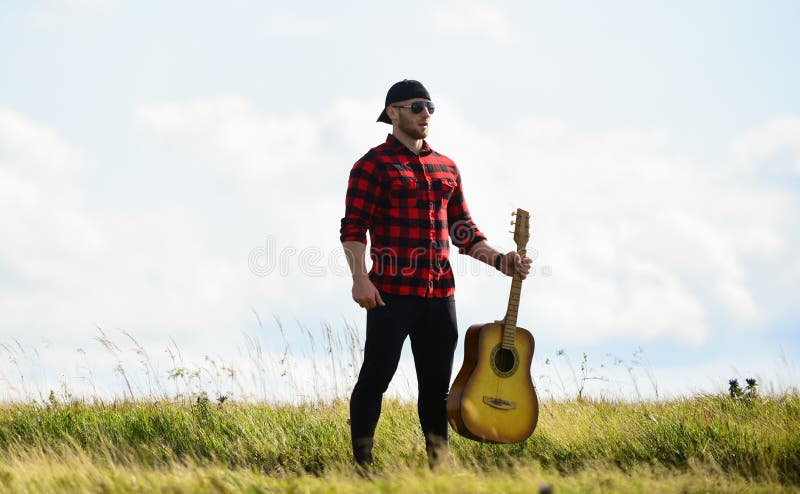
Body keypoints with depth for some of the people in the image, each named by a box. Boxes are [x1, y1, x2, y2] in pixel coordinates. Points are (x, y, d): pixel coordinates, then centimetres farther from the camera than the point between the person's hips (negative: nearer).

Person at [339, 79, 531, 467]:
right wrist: (360, 279, -20)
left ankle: (438, 463, 16)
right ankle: (362, 463, 2)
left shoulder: (446, 168, 18)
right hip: (392, 292, -6)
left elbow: (462, 230, 21)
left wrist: (499, 260, 9)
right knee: (376, 377, -4)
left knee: (437, 383, 9)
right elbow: (353, 227, -8)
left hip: (439, 293, 6)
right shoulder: (374, 165, -2)